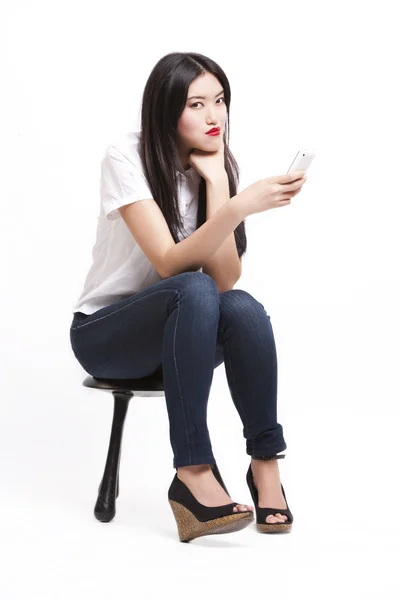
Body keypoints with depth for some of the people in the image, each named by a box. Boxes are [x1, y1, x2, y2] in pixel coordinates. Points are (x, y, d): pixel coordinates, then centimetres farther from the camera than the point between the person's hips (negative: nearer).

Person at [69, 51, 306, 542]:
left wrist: (215, 181, -21)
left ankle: (265, 463, -19)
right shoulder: (127, 158, -16)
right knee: (194, 291, -36)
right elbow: (170, 264, -28)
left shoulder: (218, 166, -3)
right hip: (105, 333, -4)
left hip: (181, 332, 4)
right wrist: (240, 207, -40)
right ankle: (193, 474, -35)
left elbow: (225, 279, -16)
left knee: (243, 308, -30)